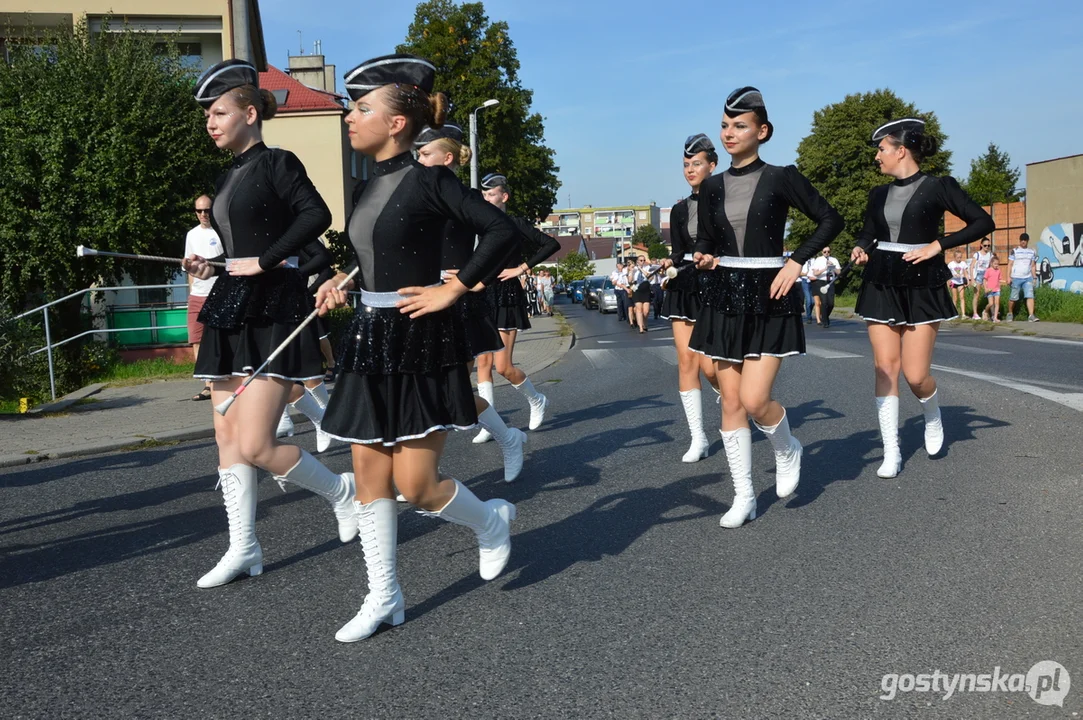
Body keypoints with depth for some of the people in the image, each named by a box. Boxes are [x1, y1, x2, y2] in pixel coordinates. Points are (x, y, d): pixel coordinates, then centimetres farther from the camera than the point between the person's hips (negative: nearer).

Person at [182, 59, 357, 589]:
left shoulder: (276, 163, -6)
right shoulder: (227, 179, 17)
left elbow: (316, 215, -23)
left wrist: (264, 261, -21)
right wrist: (208, 267, 5)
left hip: (273, 309, -9)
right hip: (230, 310, 9)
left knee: (254, 446, -12)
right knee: (227, 438, 8)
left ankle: (341, 490, 13)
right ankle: (243, 549, 18)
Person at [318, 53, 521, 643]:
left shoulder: (428, 180, -11)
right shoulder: (367, 189, 11)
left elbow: (501, 231, -17)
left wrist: (454, 289, -16)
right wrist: (343, 283, 7)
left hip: (421, 344, -8)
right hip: (371, 340, 8)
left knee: (416, 486, -4)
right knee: (369, 473, 8)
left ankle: (492, 520, 27)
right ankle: (384, 597, 20)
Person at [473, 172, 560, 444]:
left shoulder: (515, 224, -5)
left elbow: (552, 244, -12)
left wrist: (522, 268, -12)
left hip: (506, 299, -6)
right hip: (482, 298, 6)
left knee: (503, 366, -7)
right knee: (483, 363, 2)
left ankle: (537, 401, 20)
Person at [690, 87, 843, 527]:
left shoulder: (781, 178, -4)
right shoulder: (712, 187, 8)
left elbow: (830, 220, 0)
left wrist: (796, 262, -9)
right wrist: (703, 257, -7)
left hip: (769, 297, -4)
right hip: (724, 297, 4)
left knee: (755, 399, -12)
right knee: (730, 401, 4)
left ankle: (787, 450, 22)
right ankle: (744, 496, 15)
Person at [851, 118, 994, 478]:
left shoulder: (938, 187, -5)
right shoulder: (879, 194, 9)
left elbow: (984, 222, -5)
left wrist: (938, 245, -14)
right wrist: (860, 250, -6)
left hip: (922, 286, -4)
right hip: (881, 285, 4)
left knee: (915, 374, -6)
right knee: (885, 367, -2)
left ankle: (933, 416, 30)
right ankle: (892, 453, 3)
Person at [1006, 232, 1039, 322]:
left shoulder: (1032, 252, 13)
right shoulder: (1014, 251, 2)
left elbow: (1033, 266, 17)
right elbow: (1010, 264, 0)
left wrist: (1034, 277, 11)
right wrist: (1008, 276, -8)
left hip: (1028, 278, 3)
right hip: (1016, 278, -2)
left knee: (1030, 296, -11)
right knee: (1013, 297, 2)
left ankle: (1031, 315, -16)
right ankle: (1010, 313, 22)